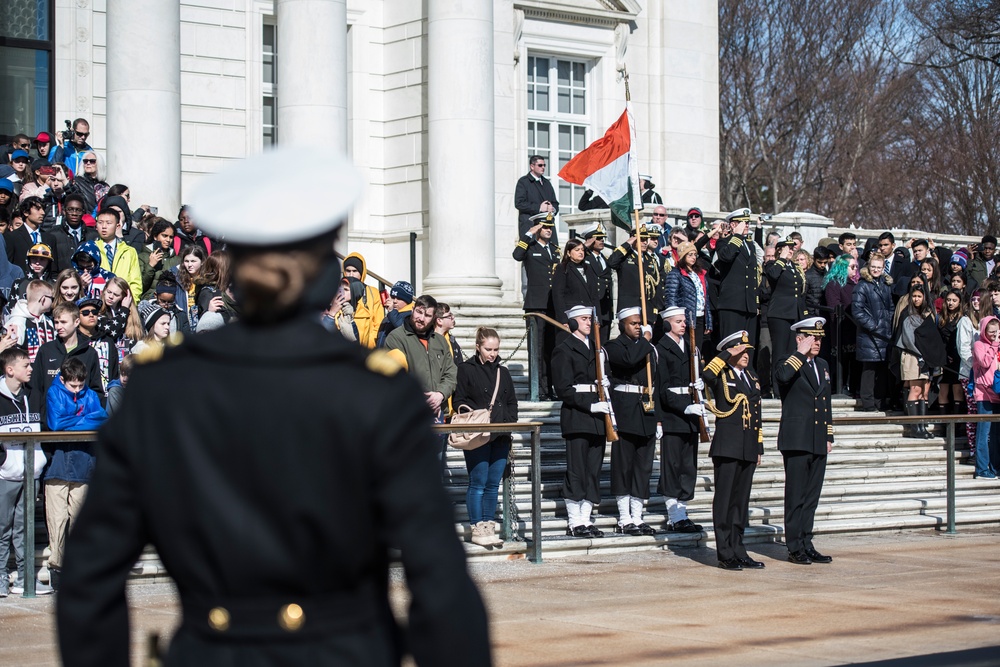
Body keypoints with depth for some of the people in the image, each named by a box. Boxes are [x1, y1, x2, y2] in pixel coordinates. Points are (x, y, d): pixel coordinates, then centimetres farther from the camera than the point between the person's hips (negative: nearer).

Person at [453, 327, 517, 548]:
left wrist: (510, 423, 4)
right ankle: (476, 528, -1)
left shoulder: (503, 372, 17)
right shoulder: (466, 369, 1)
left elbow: (512, 403, 20)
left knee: (493, 484, 6)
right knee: (478, 483, -5)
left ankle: (489, 526, 11)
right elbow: (460, 401, -4)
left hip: (500, 437, 5)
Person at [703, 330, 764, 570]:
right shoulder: (722, 376, -2)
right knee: (724, 500, -3)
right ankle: (725, 554, 0)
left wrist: (759, 447, 17)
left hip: (748, 451, 7)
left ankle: (738, 551, 17)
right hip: (727, 448, -7)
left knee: (741, 500, 11)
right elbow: (705, 375, -27)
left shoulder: (752, 380, 18)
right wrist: (728, 355, -20)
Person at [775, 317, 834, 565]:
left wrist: (829, 436, 17)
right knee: (796, 497, -3)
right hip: (796, 441, -7)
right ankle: (795, 548, 2)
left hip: (818, 443, 7)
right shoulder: (790, 363, -5)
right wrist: (802, 353, -19)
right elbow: (782, 375, -32)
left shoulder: (823, 365, 17)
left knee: (811, 497, 10)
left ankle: (806, 545, 16)